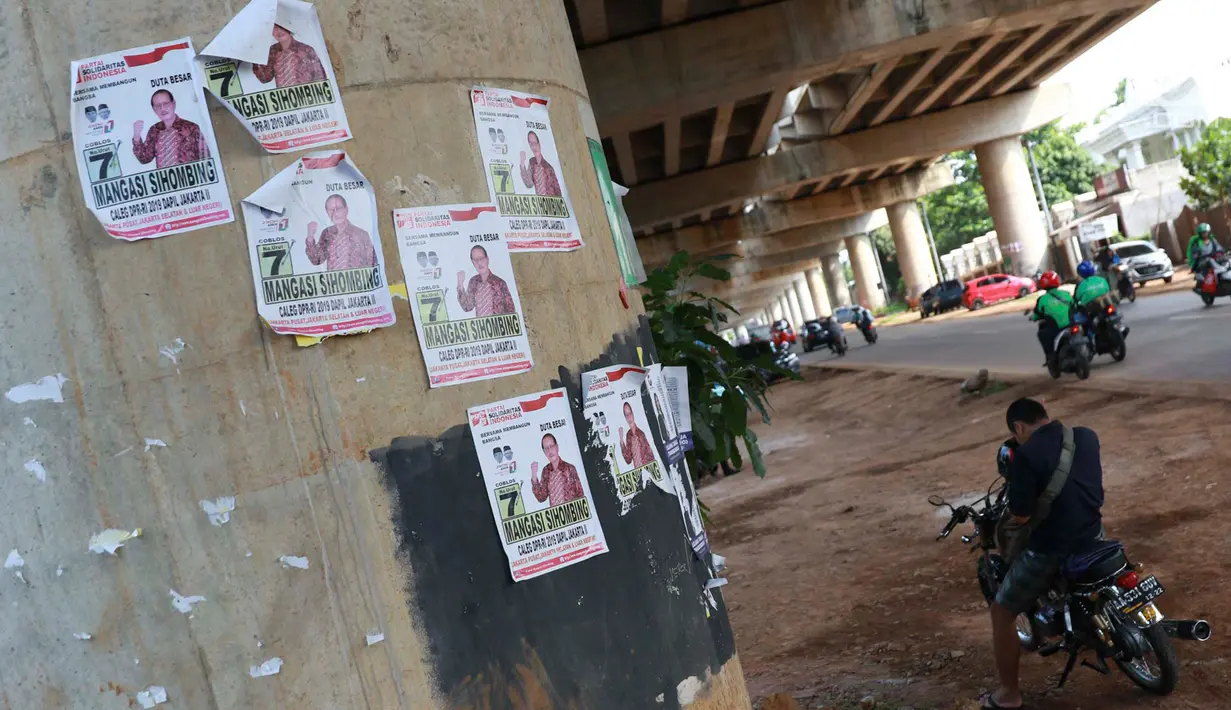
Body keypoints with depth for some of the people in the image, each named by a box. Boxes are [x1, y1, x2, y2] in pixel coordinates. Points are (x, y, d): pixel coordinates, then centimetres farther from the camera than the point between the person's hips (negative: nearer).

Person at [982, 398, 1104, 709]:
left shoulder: (1026, 454, -21)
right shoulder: (1088, 436, 0)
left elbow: (1020, 516, -19)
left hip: (1049, 550, -7)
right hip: (1092, 537, 7)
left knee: (1002, 613, 11)